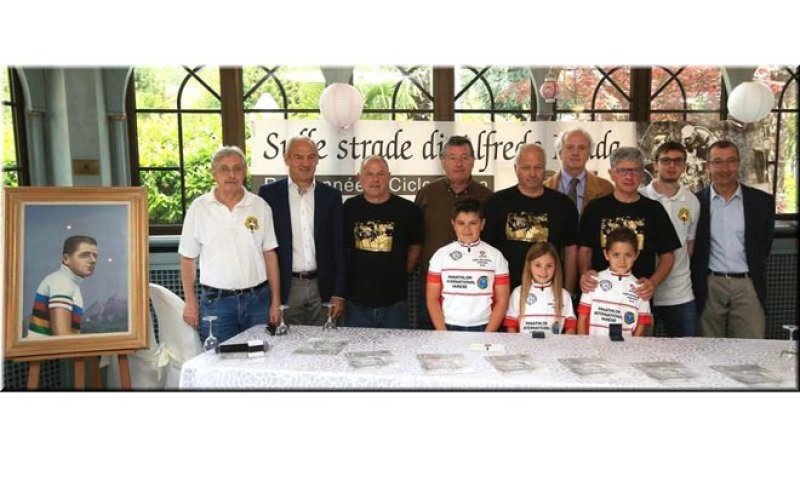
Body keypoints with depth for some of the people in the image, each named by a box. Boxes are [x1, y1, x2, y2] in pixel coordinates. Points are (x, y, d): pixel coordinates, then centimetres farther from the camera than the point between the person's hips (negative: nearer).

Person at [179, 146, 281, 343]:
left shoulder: (260, 206, 3)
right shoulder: (199, 208, 0)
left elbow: (270, 255, 4)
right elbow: (188, 259, 5)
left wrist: (276, 303, 2)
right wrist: (190, 302, 1)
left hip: (258, 299, 1)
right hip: (216, 300, -1)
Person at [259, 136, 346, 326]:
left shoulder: (331, 196, 7)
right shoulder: (269, 193, 2)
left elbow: (339, 247, 6)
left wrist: (339, 294, 1)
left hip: (322, 288, 1)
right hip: (285, 288, -1)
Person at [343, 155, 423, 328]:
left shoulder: (407, 210, -3)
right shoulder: (349, 208, 1)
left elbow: (415, 248, 9)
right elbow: (340, 247, 12)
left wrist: (401, 274, 6)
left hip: (394, 302, -1)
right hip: (357, 302, 1)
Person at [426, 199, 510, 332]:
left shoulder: (495, 256, 2)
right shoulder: (441, 255, 3)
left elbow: (502, 300, 1)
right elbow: (432, 299, 3)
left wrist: (488, 334, -8)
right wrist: (442, 333, -7)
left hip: (482, 328, 0)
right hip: (449, 327, 0)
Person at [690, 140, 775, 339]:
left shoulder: (762, 201, 3)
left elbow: (764, 245, 10)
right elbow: (690, 247, 6)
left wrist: (754, 275, 8)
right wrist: (696, 284, 4)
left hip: (747, 285, 1)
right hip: (709, 287, 0)